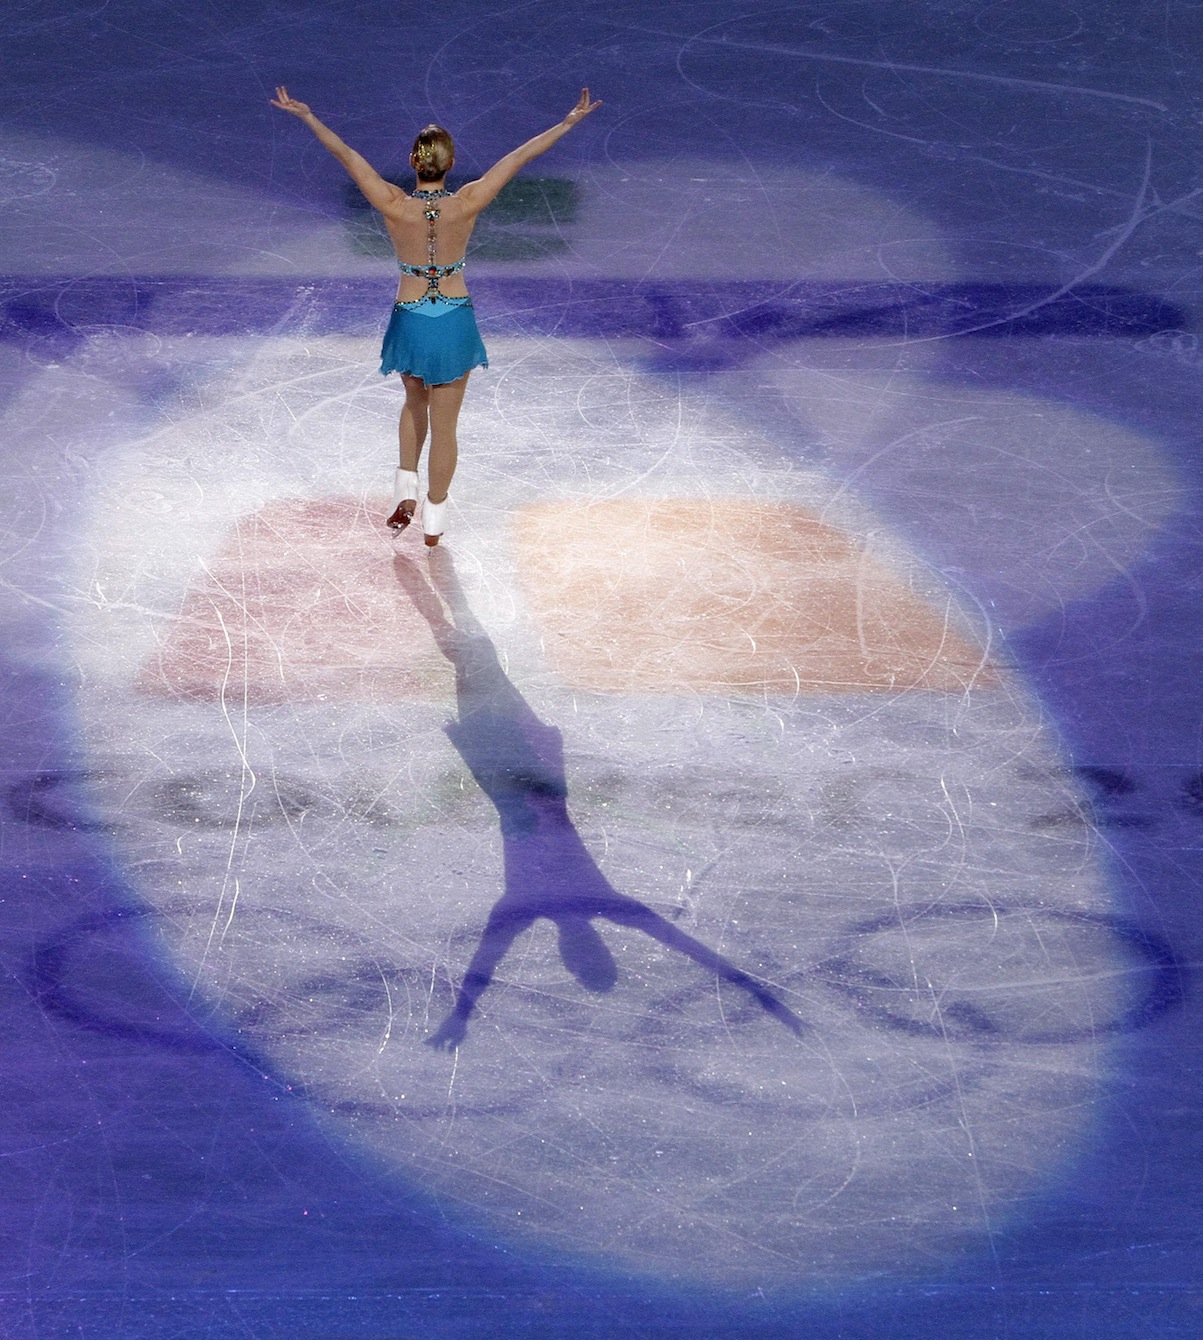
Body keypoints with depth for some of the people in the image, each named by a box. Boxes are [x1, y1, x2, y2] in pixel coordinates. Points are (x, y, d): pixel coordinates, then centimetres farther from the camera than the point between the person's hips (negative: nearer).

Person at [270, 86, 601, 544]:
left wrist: (306, 115, 0)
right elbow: (518, 158, -11)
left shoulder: (395, 207, -18)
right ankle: (433, 522, 23)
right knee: (444, 425, 13)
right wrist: (567, 124, -6)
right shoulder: (465, 206, -18)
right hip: (455, 321, -1)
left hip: (410, 320, 1)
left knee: (414, 403, 31)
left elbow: (346, 154, -9)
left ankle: (405, 490, 23)